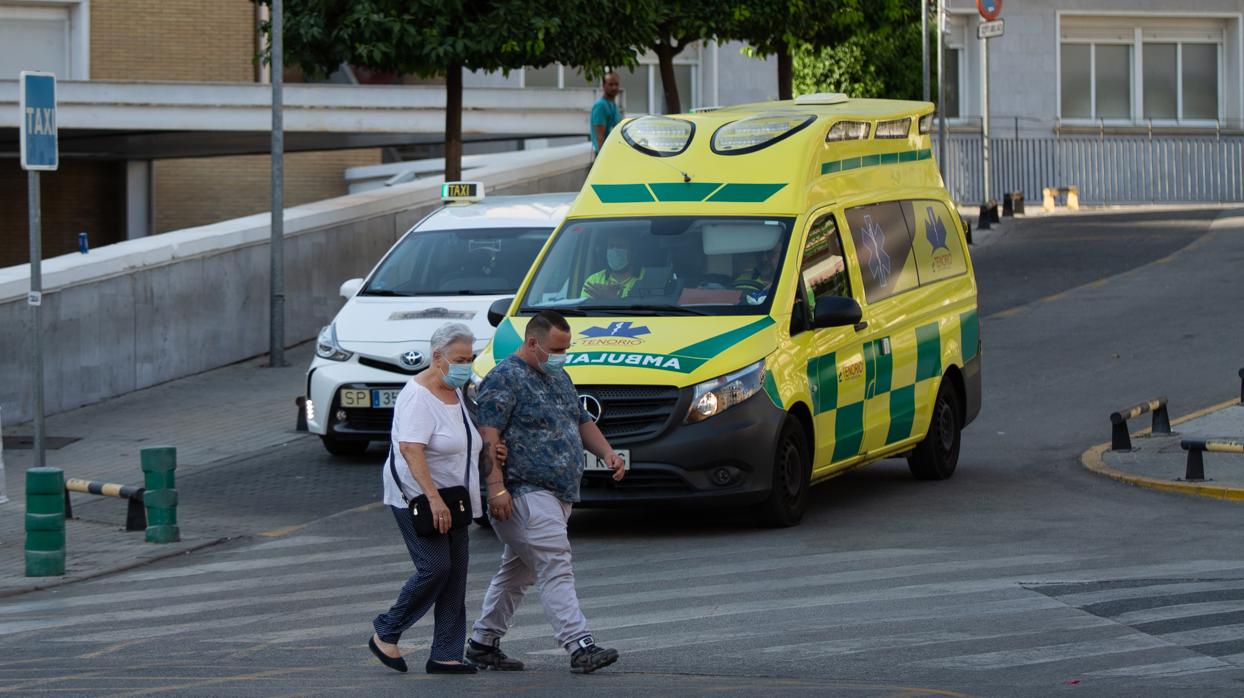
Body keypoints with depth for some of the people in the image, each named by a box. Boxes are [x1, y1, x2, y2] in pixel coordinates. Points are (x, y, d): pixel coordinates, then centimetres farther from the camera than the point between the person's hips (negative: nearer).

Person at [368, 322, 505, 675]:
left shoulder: (455, 392, 14)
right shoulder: (419, 395, -16)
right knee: (435, 567, -16)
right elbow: (411, 450, -26)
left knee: (455, 574, 3)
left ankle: (445, 655, 4)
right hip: (416, 497, -9)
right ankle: (386, 633, 1)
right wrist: (434, 498, -33)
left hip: (450, 501, 9)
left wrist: (489, 452, 9)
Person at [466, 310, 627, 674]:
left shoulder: (558, 377, 19)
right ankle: (580, 646, -22)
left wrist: (606, 453, 8)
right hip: (526, 495, -10)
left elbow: (582, 422, 27)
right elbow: (489, 434, -17)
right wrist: (496, 487, -25)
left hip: (558, 494, 10)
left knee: (517, 572, 14)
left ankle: (482, 643, 23)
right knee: (556, 569, -16)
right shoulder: (505, 379, -10)